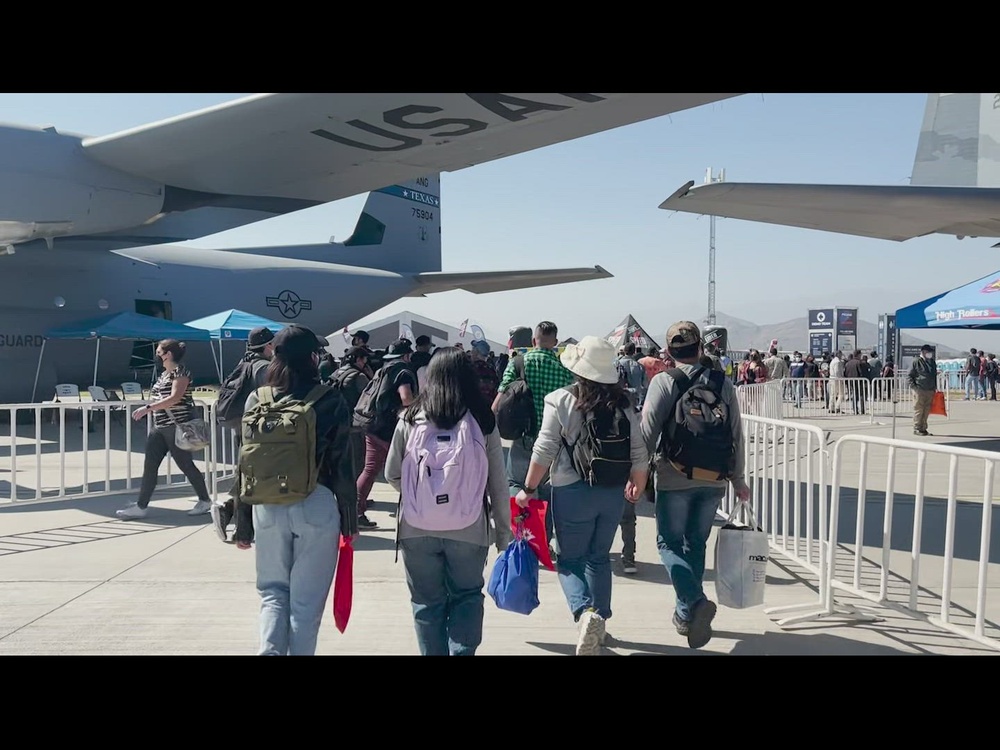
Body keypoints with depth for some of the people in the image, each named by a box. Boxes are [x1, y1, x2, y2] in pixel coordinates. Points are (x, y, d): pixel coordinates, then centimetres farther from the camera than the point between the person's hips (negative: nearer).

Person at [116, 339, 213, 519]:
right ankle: (141, 506, 6)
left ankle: (205, 501, 14)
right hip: (160, 427, 9)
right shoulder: (164, 374, 15)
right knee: (149, 466, 3)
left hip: (177, 426, -9)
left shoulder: (180, 372, -12)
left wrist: (147, 408, -28)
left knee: (185, 464, -1)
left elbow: (175, 398, -24)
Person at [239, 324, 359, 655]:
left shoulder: (257, 400, 2)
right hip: (316, 505, -2)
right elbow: (342, 466, -3)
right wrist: (350, 517, 6)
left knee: (272, 590, 18)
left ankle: (269, 651, 0)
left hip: (268, 506, 3)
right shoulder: (331, 401, -5)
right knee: (306, 600, 9)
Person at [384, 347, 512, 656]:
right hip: (469, 528, 0)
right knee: (467, 596, 18)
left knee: (427, 601, 15)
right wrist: (503, 531, 9)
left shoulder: (411, 418, -3)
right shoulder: (483, 419, -4)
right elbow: (498, 483, -1)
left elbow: (391, 474, 3)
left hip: (418, 527, 0)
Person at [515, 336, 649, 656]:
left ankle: (586, 612, -15)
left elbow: (544, 450, -12)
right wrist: (637, 486, 19)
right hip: (613, 492, 4)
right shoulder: (624, 404, 1)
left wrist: (528, 489, -2)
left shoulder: (561, 400, -12)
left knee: (570, 560, 9)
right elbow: (639, 452, 3)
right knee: (599, 558, 20)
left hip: (573, 491, -4)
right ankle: (598, 625, 25)